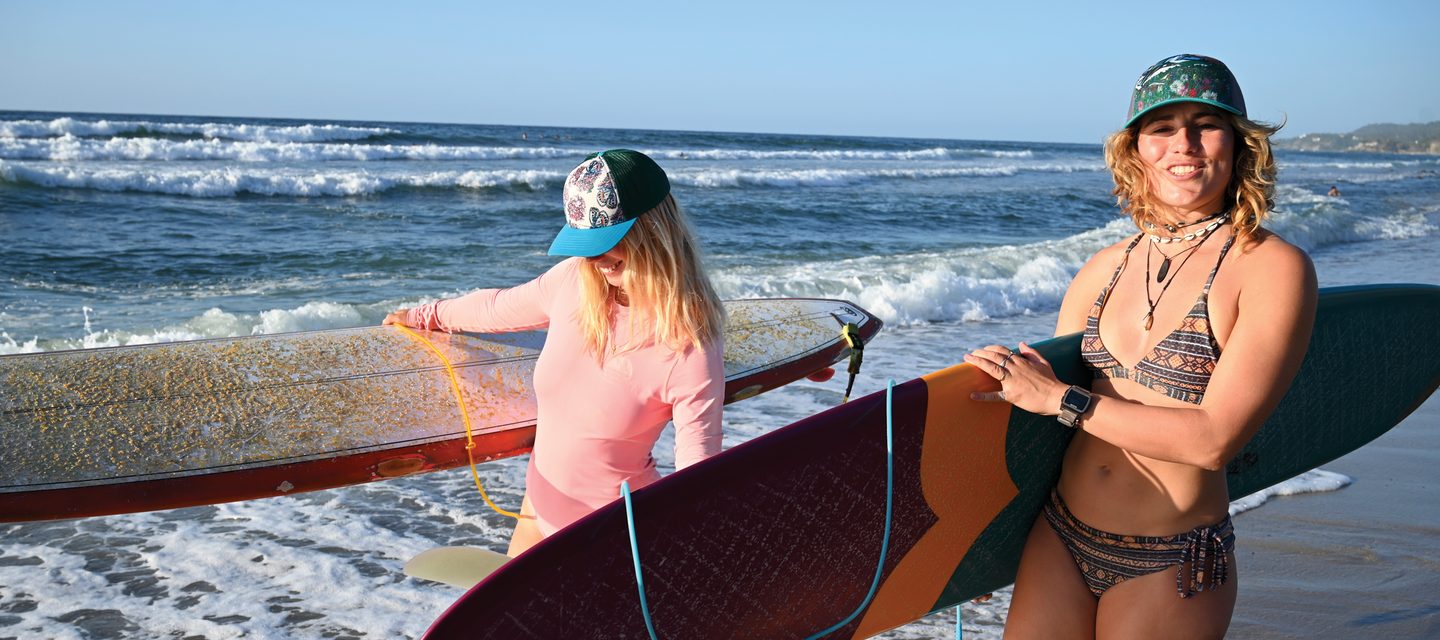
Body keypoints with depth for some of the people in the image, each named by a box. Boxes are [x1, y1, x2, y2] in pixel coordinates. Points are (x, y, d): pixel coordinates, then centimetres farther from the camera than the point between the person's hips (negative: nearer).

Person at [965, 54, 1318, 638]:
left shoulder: (1273, 267, -10)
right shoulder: (1105, 270, 5)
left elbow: (1213, 440, -18)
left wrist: (1064, 400, -16)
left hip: (1171, 567, -4)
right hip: (1059, 537, 4)